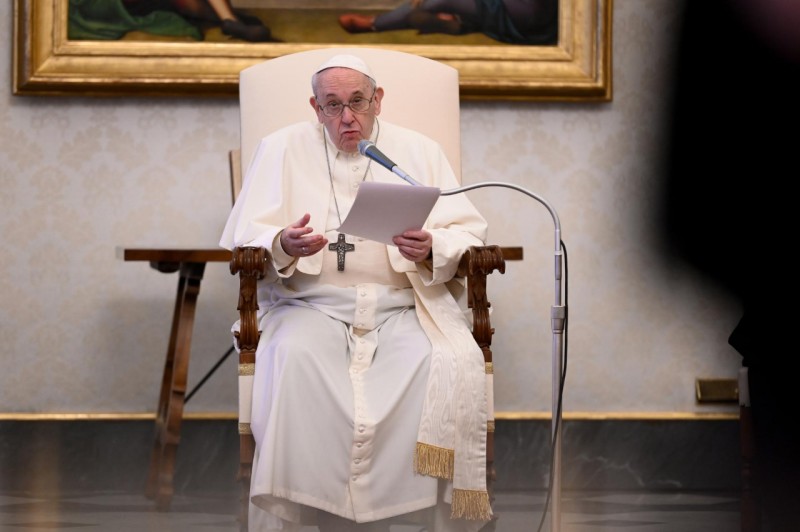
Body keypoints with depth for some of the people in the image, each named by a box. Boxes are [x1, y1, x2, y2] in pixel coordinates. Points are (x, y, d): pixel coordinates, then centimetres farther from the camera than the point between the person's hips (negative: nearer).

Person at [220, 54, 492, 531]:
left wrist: (431, 249, -14)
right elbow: (245, 235, 7)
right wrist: (283, 245, -16)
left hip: (403, 305, 1)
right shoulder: (283, 149, 15)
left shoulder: (419, 151, 16)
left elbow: (468, 231, 9)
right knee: (294, 358, -35)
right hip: (313, 306, 0)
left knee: (455, 363, -31)